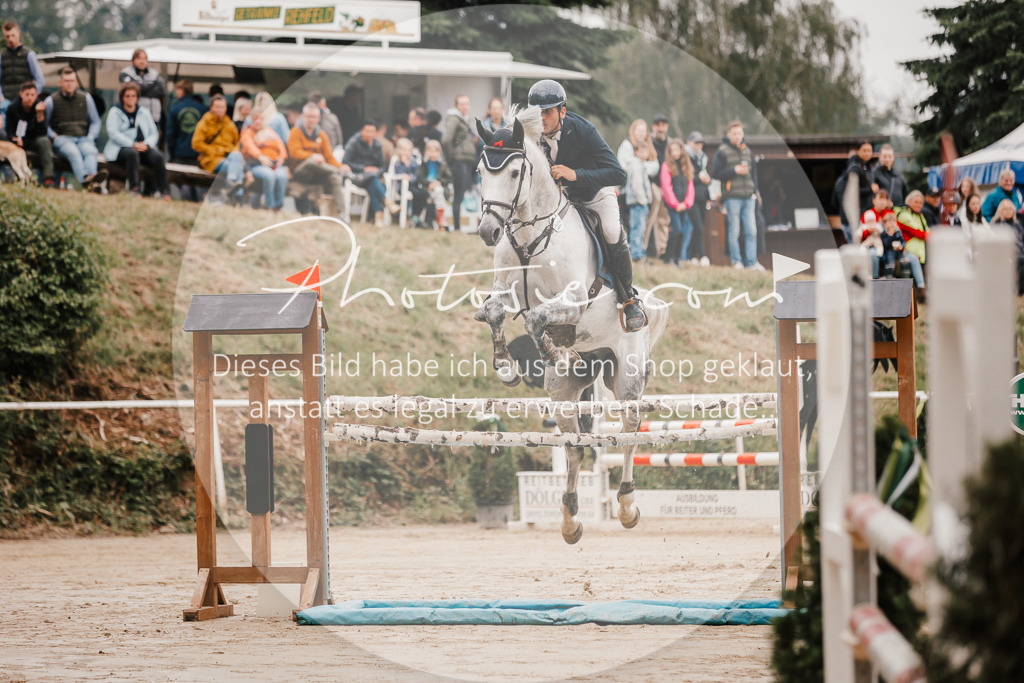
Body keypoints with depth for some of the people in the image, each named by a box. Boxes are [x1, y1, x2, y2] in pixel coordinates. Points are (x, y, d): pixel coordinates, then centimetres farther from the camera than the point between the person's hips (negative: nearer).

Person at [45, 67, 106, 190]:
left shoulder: (86, 98, 20)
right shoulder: (51, 100, 11)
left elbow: (95, 122, 24)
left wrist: (90, 137, 6)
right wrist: (55, 137, -2)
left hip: (83, 138, 2)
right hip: (63, 139, -2)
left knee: (90, 151, -35)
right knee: (73, 152, -38)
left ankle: (90, 177, -66)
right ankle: (85, 180, -66)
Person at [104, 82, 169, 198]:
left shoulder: (144, 112, 20)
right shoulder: (115, 112, 8)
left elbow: (154, 133, 13)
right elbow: (113, 133, -7)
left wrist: (146, 144, -11)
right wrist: (133, 144, -18)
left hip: (143, 148, 3)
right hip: (121, 148, -3)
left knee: (157, 156, -27)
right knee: (132, 153, -38)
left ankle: (164, 191, -29)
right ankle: (133, 188, -41)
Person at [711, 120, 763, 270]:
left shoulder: (747, 151, 15)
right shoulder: (722, 152, -2)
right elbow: (715, 173, -7)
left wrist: (754, 191, 13)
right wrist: (734, 170, -15)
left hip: (748, 197, 5)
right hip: (732, 197, -5)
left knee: (751, 231, 0)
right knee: (734, 232, -1)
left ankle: (752, 262, 2)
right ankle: (736, 262, 6)